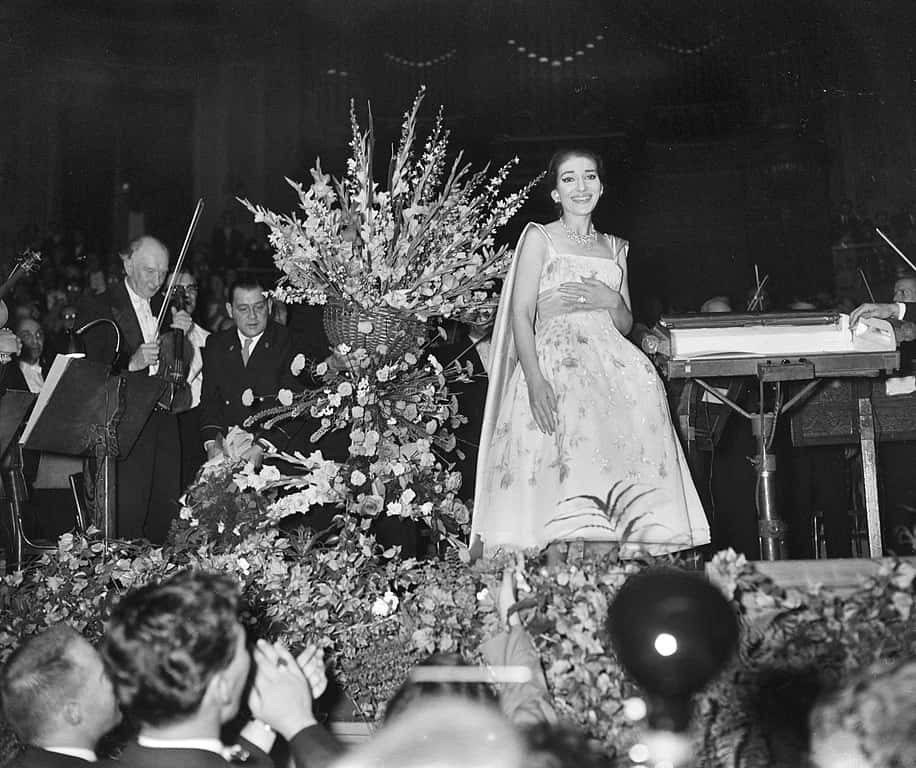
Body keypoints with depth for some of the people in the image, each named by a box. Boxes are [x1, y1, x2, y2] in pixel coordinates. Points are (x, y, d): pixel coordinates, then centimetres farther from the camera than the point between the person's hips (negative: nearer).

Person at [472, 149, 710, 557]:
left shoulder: (614, 248, 25)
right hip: (555, 362, -4)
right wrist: (535, 380, -18)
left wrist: (612, 301, -1)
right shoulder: (539, 238, 10)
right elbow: (520, 314, -2)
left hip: (610, 362, 4)